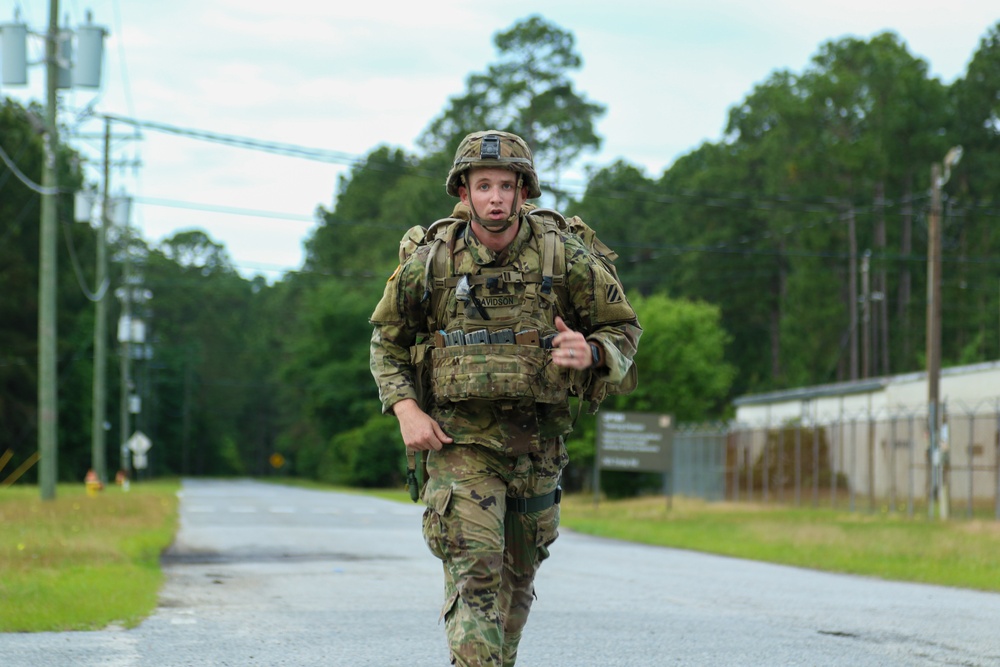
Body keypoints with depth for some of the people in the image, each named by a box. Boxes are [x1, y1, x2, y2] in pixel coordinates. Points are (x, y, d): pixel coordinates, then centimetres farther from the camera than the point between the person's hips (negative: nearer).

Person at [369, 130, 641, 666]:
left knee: (518, 574, 16)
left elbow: (623, 326, 5)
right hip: (459, 436, -2)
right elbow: (387, 339, 8)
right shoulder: (431, 260, -6)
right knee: (473, 572, -16)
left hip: (537, 439, 2)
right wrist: (405, 409, -7)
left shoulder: (563, 255, -6)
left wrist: (590, 352, -18)